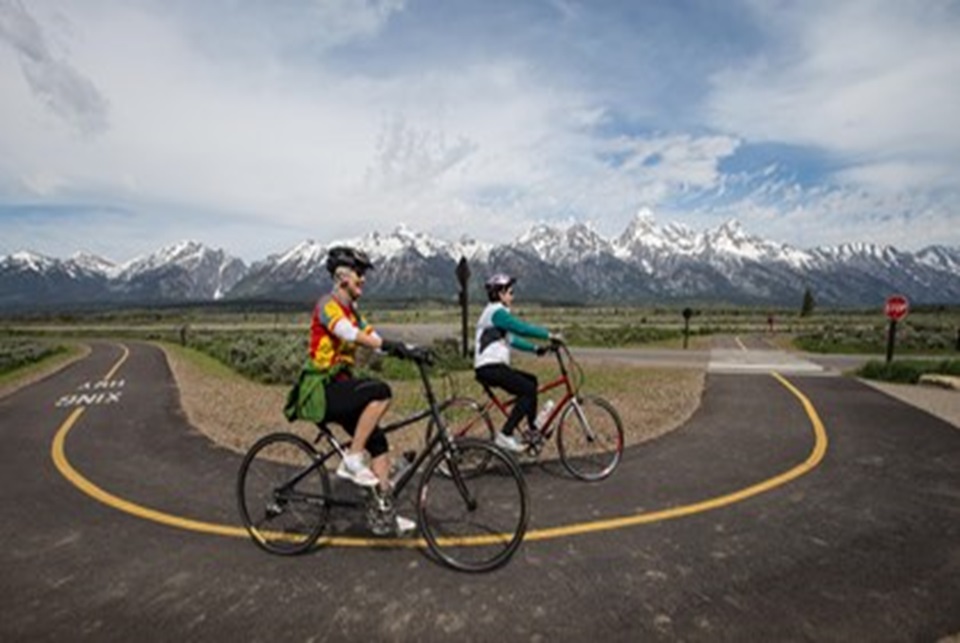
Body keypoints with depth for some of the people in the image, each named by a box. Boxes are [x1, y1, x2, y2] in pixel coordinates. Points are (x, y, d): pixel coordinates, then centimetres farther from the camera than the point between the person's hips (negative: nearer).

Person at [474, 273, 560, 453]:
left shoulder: (496, 312, 21)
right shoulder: (497, 312, -11)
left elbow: (511, 339, 24)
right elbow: (522, 328, -21)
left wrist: (534, 348, 15)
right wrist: (550, 335, -16)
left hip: (493, 366, 10)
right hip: (489, 368, -10)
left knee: (531, 381, 14)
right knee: (529, 390, -14)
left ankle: (533, 430, 19)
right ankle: (505, 435, -11)